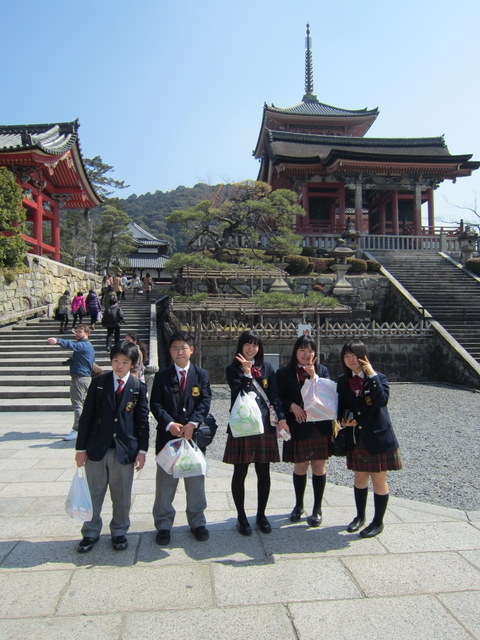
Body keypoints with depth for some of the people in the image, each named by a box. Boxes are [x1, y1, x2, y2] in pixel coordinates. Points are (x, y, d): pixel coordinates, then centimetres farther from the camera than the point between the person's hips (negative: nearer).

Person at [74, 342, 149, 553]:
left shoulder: (138, 387, -1)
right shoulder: (98, 382, 0)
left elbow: (142, 420, 1)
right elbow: (87, 416, 1)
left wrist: (142, 450, -3)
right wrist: (81, 448, -1)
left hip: (124, 449, -1)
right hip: (96, 448, 1)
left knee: (122, 495, 11)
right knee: (94, 493, 13)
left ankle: (119, 532, 30)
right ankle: (91, 533, 31)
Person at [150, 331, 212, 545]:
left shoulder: (201, 374, 4)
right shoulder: (162, 376, 3)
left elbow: (205, 402, -4)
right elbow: (155, 404, -3)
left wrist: (192, 424, -18)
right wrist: (170, 424, -17)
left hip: (194, 434, 0)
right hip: (167, 435, 0)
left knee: (196, 481, 11)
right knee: (165, 482, 8)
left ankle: (197, 521, 27)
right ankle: (164, 524, 23)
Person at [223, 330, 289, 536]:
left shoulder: (266, 368, 9)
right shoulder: (233, 369, 2)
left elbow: (274, 395, 3)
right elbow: (238, 392, -13)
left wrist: (281, 418, -8)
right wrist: (246, 372, -20)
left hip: (264, 425, 2)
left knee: (263, 473, 9)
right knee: (240, 473, 6)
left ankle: (261, 515, 25)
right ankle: (241, 517, 20)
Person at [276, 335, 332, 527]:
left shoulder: (322, 370, 4)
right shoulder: (284, 373, 1)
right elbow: (278, 398, 1)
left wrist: (314, 376, -18)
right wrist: (292, 406, -15)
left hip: (320, 426, 1)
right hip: (297, 427, 0)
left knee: (318, 468, 7)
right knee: (300, 468, 10)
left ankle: (317, 509, 23)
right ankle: (299, 505, 32)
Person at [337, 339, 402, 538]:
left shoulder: (379, 377, -7)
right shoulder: (343, 381, 4)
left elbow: (382, 400, -25)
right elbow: (341, 407, 10)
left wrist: (371, 375, -24)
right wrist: (344, 420, -10)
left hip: (378, 437, -4)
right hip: (356, 438, 4)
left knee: (379, 480, 7)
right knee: (360, 478, 17)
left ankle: (378, 522, 24)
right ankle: (360, 516, 36)